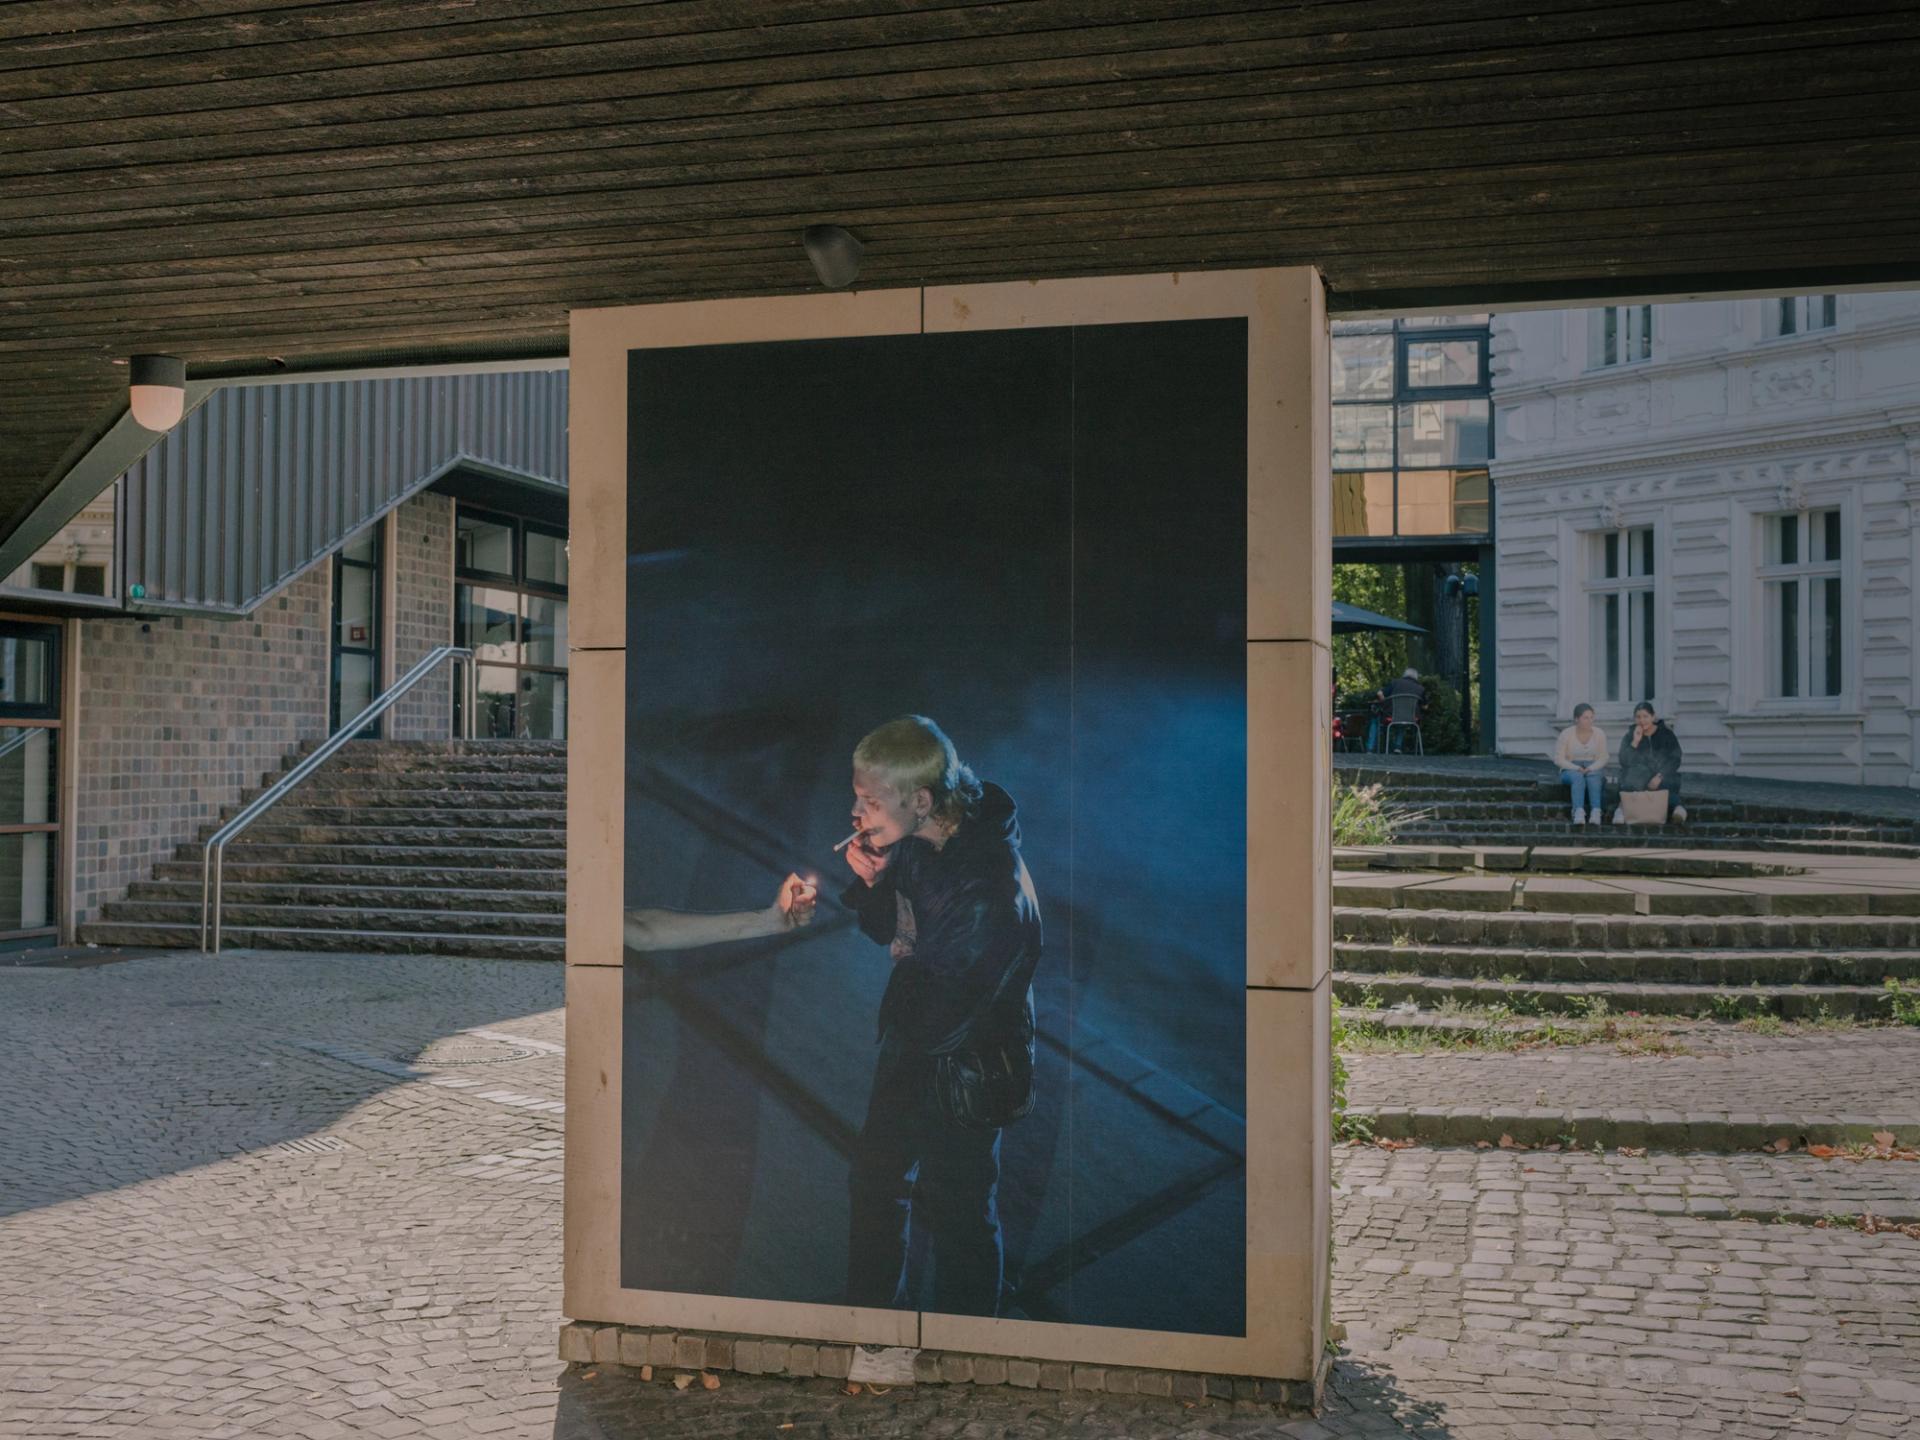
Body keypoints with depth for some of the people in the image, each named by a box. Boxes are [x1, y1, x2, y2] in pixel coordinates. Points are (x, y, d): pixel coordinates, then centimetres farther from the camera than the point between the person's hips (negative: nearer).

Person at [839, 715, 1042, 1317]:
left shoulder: (989, 891, -36)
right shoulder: (922, 839, -11)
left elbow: (934, 1023, -34)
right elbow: (891, 927, 5)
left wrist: (903, 962, -22)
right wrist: (866, 882, -15)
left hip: (962, 1083, -8)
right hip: (909, 1052, 8)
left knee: (960, 1215, 14)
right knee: (874, 1180, 26)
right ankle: (873, 1307, 50)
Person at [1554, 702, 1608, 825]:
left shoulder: (1599, 733, 1)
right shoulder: (1566, 734, -4)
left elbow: (1603, 758, 1)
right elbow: (1558, 759, -5)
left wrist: (1590, 769, -18)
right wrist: (1577, 768, -18)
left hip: (1594, 770, 1)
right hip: (1571, 770, -1)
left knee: (1593, 777, -36)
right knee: (1578, 777, -37)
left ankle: (1596, 811, -53)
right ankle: (1578, 811, -56)